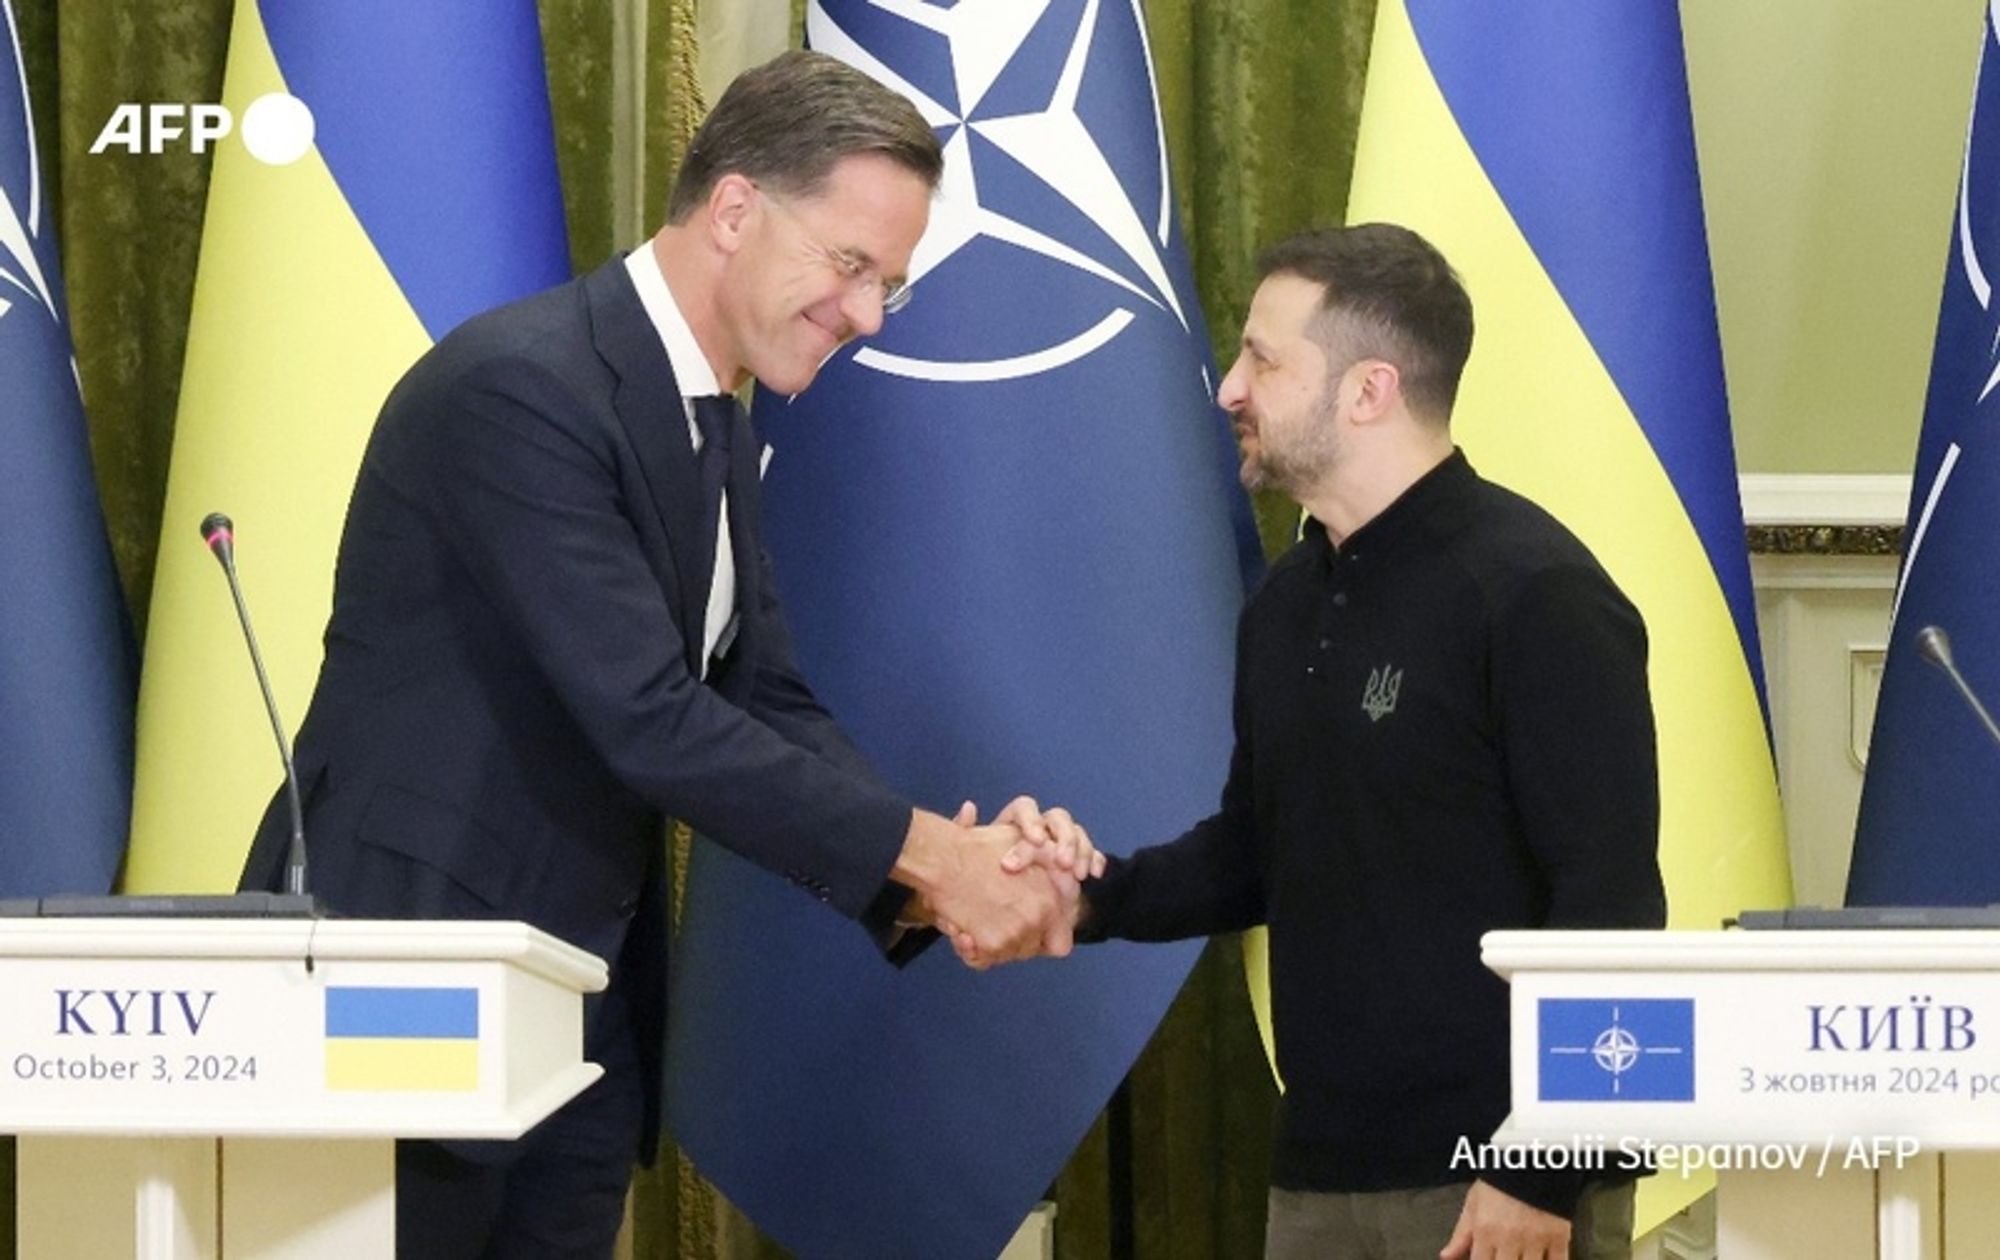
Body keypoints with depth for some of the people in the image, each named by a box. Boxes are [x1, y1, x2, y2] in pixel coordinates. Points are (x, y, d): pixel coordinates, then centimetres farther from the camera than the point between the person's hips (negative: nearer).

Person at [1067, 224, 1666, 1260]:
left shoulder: (1534, 593, -12)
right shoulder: (1287, 603, 13)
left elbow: (1608, 902, -15)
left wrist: (1540, 1175, -19)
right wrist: (1100, 897, 1)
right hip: (1323, 1171, 8)